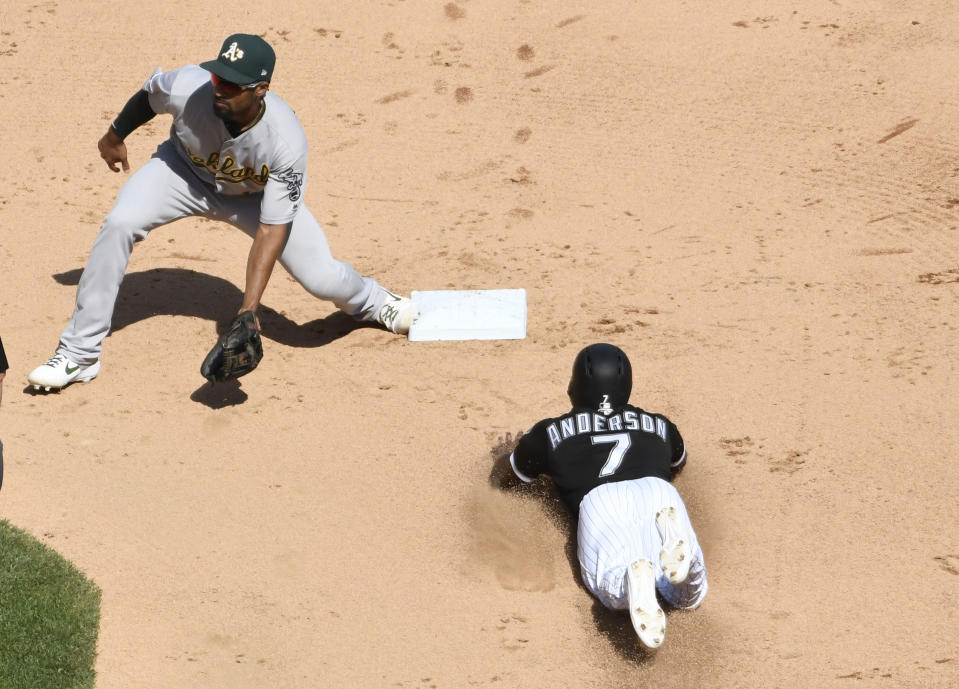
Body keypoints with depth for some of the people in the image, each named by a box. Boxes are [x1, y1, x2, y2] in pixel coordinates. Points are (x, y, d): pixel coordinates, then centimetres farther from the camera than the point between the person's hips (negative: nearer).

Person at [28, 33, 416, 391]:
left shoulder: (286, 143, -38)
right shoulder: (187, 87, -35)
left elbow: (271, 230, -33)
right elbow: (148, 95, -8)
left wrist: (249, 308, -39)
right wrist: (115, 136, 11)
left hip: (255, 195, -1)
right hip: (184, 171, 1)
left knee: (322, 279, -10)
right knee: (119, 225, -25)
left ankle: (368, 300, 33)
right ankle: (78, 355, -13)